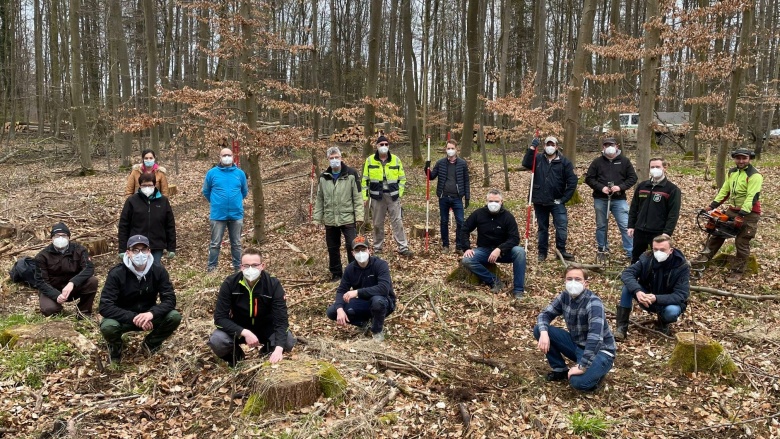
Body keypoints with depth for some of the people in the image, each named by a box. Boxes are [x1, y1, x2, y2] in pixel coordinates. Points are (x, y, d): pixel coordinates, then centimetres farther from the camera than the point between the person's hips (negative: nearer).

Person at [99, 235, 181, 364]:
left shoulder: (159, 271, -13)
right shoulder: (117, 273, -21)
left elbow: (170, 299, -16)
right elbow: (105, 306, -26)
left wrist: (152, 313, -36)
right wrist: (133, 318, -37)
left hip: (148, 316, 2)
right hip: (124, 318, -2)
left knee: (174, 317, -25)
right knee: (108, 327, -35)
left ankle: (151, 343, 7)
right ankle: (116, 346, 4)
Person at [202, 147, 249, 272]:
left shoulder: (240, 173, 1)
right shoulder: (212, 173, -3)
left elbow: (244, 192, 15)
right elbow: (206, 191, 10)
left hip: (236, 214, 2)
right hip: (218, 215, -1)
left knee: (236, 243, 11)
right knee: (215, 243, 5)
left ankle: (237, 266, 22)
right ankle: (211, 266, 16)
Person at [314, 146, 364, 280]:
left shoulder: (351, 174, -4)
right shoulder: (323, 177, 6)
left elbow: (357, 197, -4)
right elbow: (319, 199, 10)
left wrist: (359, 215, -10)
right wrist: (317, 218, 7)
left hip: (348, 219, -3)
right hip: (330, 220, 4)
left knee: (352, 246, -4)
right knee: (332, 248, 12)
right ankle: (336, 273, 27)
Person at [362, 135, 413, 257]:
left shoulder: (396, 160, 4)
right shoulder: (370, 160, 2)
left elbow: (402, 178, 10)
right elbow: (365, 179, 6)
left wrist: (400, 193, 1)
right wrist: (365, 196, 2)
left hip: (393, 196, 0)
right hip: (377, 197, 0)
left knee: (397, 222, -2)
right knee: (377, 223, 8)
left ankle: (403, 247, 1)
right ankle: (377, 248, 20)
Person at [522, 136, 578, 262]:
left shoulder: (564, 162, -1)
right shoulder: (538, 159, 3)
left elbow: (572, 181, -3)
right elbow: (525, 163, -17)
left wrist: (564, 198, -8)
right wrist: (532, 148, -24)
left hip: (557, 202, -1)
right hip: (540, 202, 1)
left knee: (562, 227, -7)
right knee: (542, 228, 12)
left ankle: (561, 251, 8)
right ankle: (542, 252, 21)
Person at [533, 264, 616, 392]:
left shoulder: (593, 303, -26)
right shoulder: (564, 296, -6)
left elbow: (595, 337, -36)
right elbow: (545, 314, -2)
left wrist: (582, 366, -38)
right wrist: (544, 332, -25)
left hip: (599, 351, -6)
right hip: (576, 344, 6)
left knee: (578, 382, -34)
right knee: (539, 330, -11)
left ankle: (597, 370, 2)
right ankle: (560, 369, 5)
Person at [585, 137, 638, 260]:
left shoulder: (624, 161, 5)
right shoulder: (597, 162, 4)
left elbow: (633, 178, 3)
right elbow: (589, 178, 1)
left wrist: (620, 187, -13)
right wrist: (601, 187, -13)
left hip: (619, 199, -1)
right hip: (600, 199, 1)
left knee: (626, 226, -6)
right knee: (601, 226, 10)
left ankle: (631, 252, -2)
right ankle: (602, 250, 23)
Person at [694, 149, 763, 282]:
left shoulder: (754, 175, -18)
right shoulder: (732, 172, 7)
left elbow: (752, 197, -24)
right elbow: (724, 191, 12)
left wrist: (742, 215, -31)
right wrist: (713, 205, 2)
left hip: (749, 214, -7)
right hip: (732, 210, 7)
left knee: (742, 244, -2)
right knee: (718, 233, 11)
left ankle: (737, 272, 7)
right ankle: (705, 256, 23)